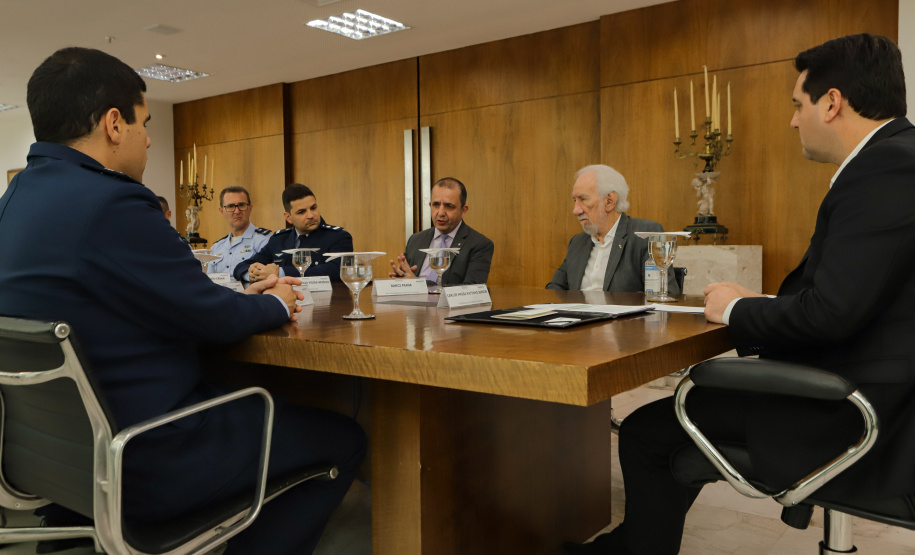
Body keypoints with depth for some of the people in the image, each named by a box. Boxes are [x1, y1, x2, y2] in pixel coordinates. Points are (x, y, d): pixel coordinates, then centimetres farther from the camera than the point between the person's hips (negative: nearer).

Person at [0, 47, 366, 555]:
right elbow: (216, 321, -16)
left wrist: (245, 298, 11)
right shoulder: (111, 204, -25)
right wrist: (276, 304, 4)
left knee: (247, 398, 30)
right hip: (143, 465, -10)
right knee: (342, 437, 1)